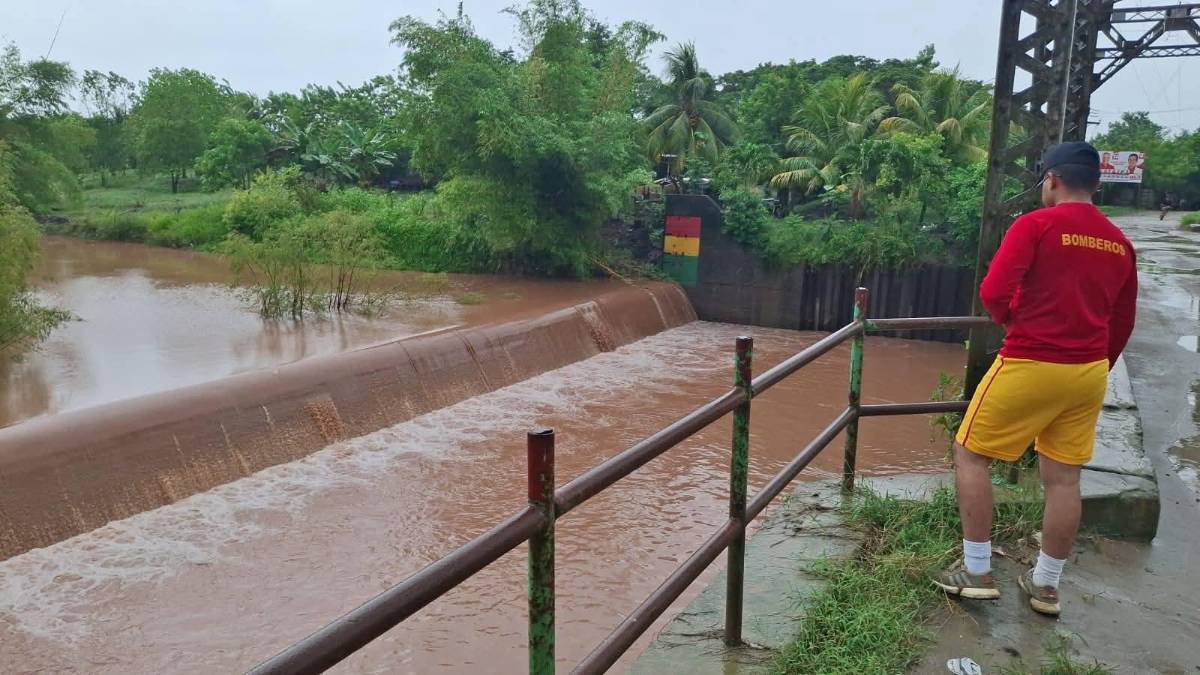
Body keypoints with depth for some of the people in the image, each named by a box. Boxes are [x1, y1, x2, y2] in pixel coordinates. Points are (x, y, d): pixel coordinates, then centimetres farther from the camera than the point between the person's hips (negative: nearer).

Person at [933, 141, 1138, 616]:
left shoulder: (1037, 224, -10)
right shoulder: (1119, 243, 9)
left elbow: (993, 292, -19)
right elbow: (1122, 324, 14)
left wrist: (1013, 320, 2)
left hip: (1030, 364, -6)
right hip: (1089, 372, 7)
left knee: (970, 454, 7)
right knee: (1064, 477, 13)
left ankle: (976, 573, 10)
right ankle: (1046, 585, 24)